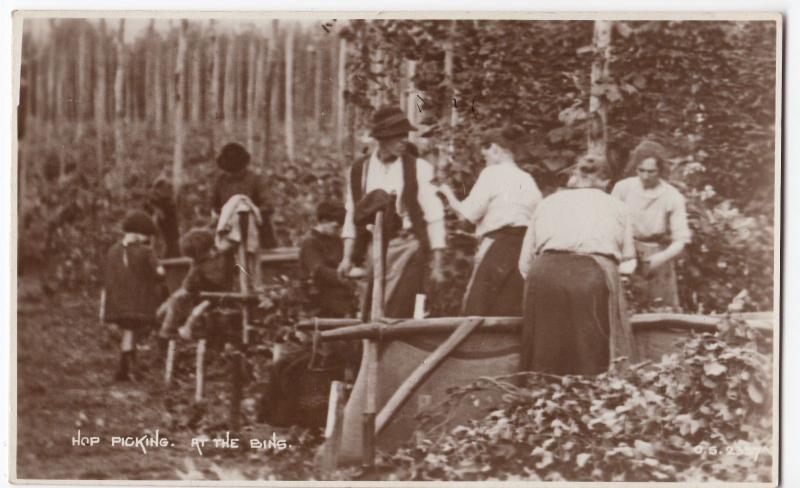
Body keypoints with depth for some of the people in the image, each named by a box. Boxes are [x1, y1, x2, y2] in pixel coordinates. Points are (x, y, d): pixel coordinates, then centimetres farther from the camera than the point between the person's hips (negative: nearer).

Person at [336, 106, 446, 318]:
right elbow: (352, 216, 14)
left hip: (407, 247, -3)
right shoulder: (359, 170, 6)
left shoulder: (418, 168, -2)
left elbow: (434, 217, -2)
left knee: (396, 316, -10)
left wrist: (437, 264, -3)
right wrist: (347, 257, 9)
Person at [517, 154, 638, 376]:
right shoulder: (614, 206, 22)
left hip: (544, 274, 2)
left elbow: (525, 264, 19)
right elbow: (628, 263, 20)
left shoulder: (547, 203, 25)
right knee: (594, 358, -2)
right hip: (594, 275, -2)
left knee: (543, 364, 4)